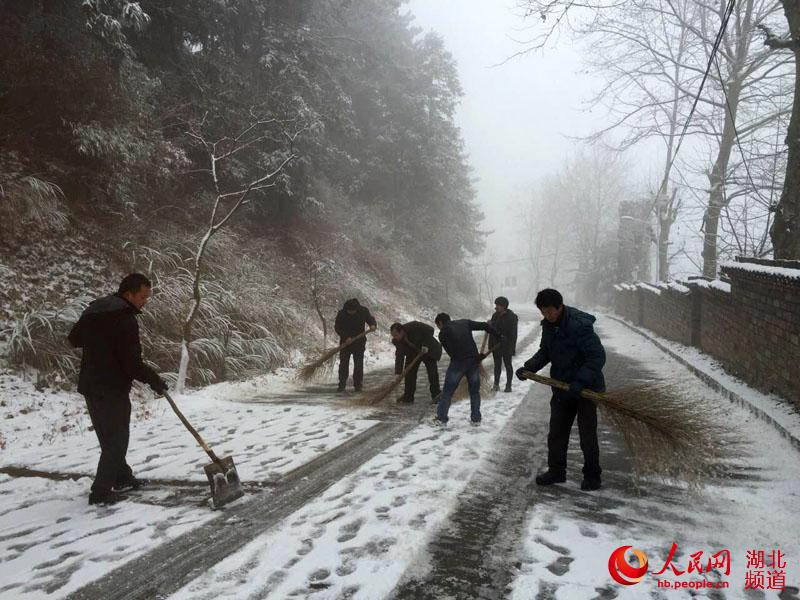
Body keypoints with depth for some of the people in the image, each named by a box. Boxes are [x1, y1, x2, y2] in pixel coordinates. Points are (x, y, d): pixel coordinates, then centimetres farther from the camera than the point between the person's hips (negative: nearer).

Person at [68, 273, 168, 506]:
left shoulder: (95, 309, 7)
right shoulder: (125, 319, -20)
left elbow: (74, 338, 21)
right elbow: (132, 363, -23)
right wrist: (154, 380, -10)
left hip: (91, 386, 9)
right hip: (112, 390, -9)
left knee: (110, 436, 20)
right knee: (116, 439, 3)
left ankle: (122, 477, 34)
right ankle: (101, 492, 7)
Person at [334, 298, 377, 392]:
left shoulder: (364, 311, -10)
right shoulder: (341, 314, -12)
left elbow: (370, 319, 3)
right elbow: (337, 328, -7)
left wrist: (373, 325, -21)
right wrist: (346, 337, -20)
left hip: (359, 342, 1)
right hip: (345, 342, 0)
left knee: (359, 365, 2)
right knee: (343, 364, 2)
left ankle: (358, 385, 12)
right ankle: (342, 385, 10)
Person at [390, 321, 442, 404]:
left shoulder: (414, 326, -33)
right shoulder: (397, 341, -18)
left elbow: (430, 330, -24)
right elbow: (399, 356, -18)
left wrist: (426, 345, -31)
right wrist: (398, 372, -26)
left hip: (428, 350, -4)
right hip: (413, 353, 5)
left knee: (432, 372, -9)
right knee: (409, 372, -5)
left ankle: (436, 395, 5)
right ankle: (408, 397, 3)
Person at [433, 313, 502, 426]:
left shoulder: (443, 334, 5)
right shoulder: (465, 322, 12)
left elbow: (451, 352, 4)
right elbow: (484, 326, 5)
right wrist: (500, 335, 7)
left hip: (457, 363, -3)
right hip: (473, 361, 3)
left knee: (447, 391, 7)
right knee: (475, 391, 16)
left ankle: (441, 418, 9)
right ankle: (476, 418, 18)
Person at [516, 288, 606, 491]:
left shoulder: (579, 325, -25)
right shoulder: (548, 325, 0)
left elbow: (598, 356, -26)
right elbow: (545, 351, 11)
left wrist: (580, 381, -34)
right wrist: (529, 367, -5)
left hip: (585, 388, -7)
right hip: (562, 387, 7)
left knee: (587, 434, 4)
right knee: (556, 432, 13)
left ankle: (592, 476, 21)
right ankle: (556, 471, 27)